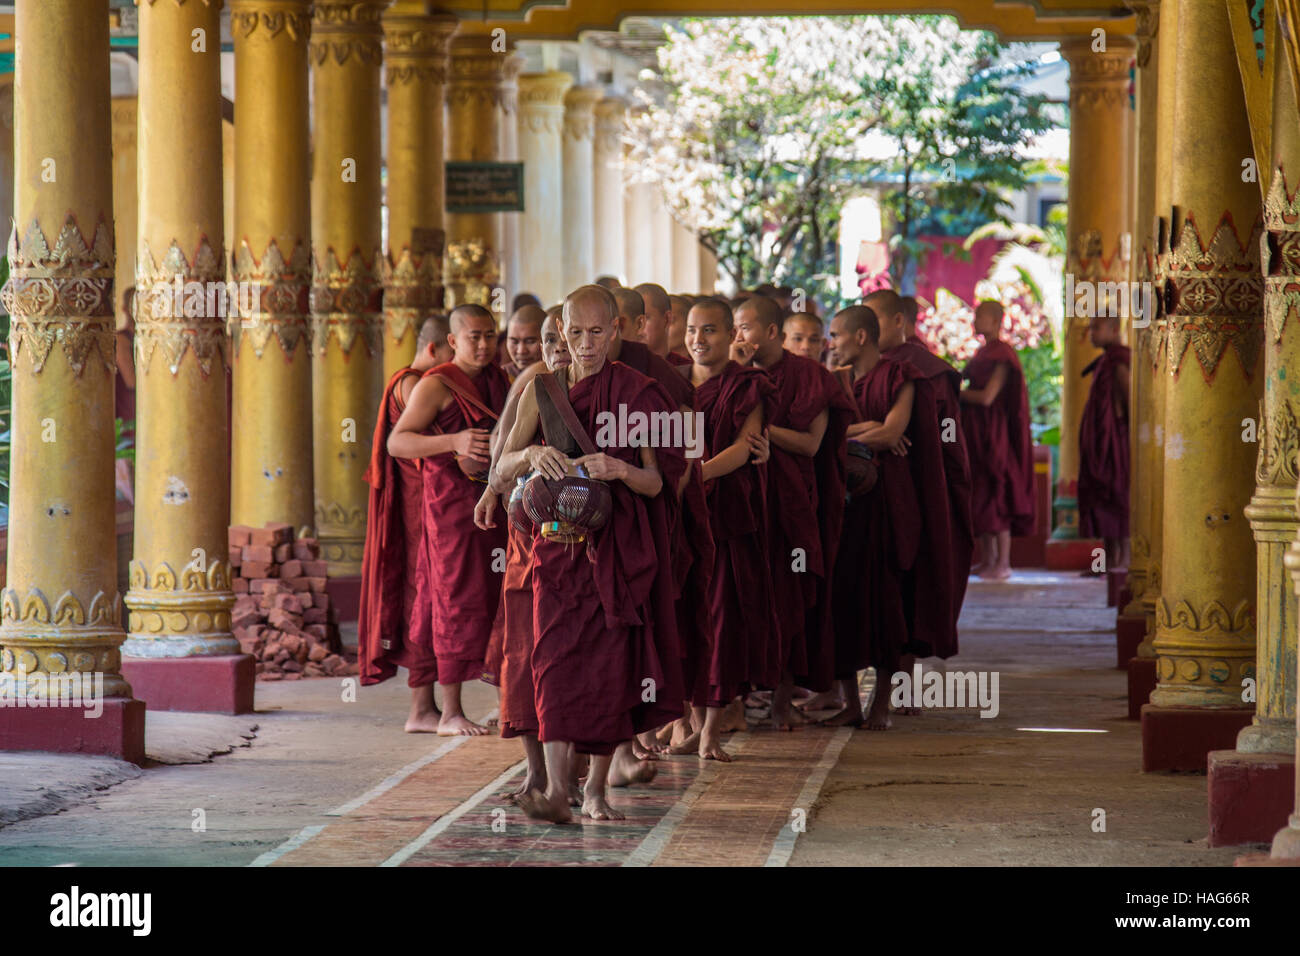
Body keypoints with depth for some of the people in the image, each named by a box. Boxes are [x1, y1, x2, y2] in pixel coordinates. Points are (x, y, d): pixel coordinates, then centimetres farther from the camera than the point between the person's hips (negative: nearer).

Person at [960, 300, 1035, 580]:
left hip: (992, 431, -9)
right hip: (976, 431, 9)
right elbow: (963, 378, 18)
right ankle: (988, 559, 14)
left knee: (995, 494, -7)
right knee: (979, 494, 9)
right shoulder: (983, 353, 15)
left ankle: (1003, 564, -4)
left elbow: (987, 397, -19)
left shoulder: (1002, 355, -13)